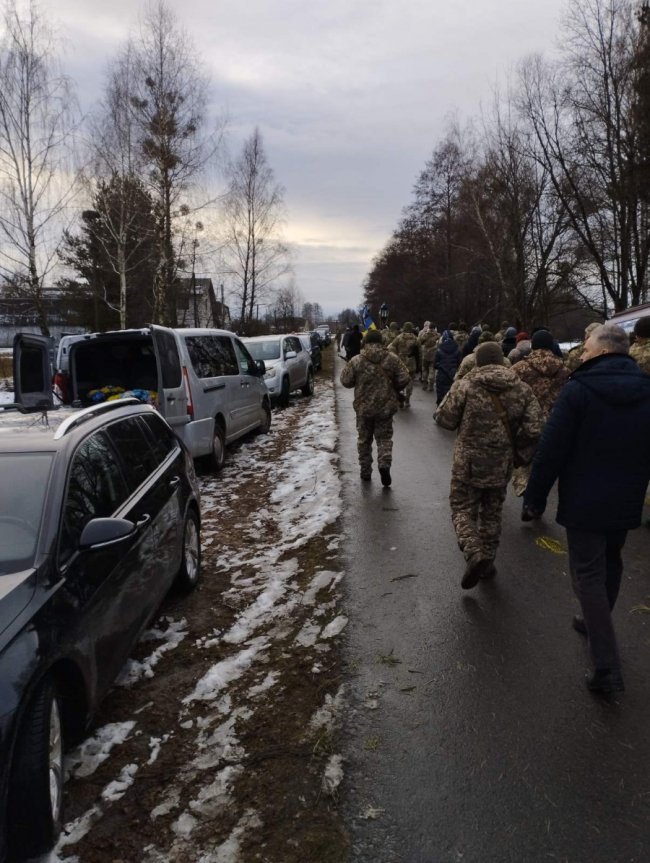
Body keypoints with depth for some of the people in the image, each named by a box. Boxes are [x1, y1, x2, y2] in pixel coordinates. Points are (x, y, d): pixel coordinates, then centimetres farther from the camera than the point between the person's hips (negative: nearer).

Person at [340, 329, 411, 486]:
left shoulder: (356, 361, -10)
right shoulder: (392, 359, -5)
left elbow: (346, 381, -5)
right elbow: (404, 379, -6)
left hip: (364, 407, 0)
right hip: (386, 407, 0)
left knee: (364, 439, 15)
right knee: (384, 438, 11)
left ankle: (365, 471, 22)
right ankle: (384, 464, -13)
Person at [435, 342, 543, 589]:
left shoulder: (464, 386, -13)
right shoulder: (522, 390, -3)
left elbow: (445, 420, -7)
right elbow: (534, 432, -8)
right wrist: (511, 432, 10)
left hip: (469, 464, -3)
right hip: (501, 466, 3)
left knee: (463, 508, 10)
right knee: (492, 513, 20)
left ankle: (474, 553, -12)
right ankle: (487, 562, 29)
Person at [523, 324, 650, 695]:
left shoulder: (579, 390, -16)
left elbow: (551, 450, -18)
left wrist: (535, 498, -8)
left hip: (585, 502, -6)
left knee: (588, 574, 0)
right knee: (610, 563, 25)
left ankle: (608, 667, -4)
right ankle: (597, 623, 44)